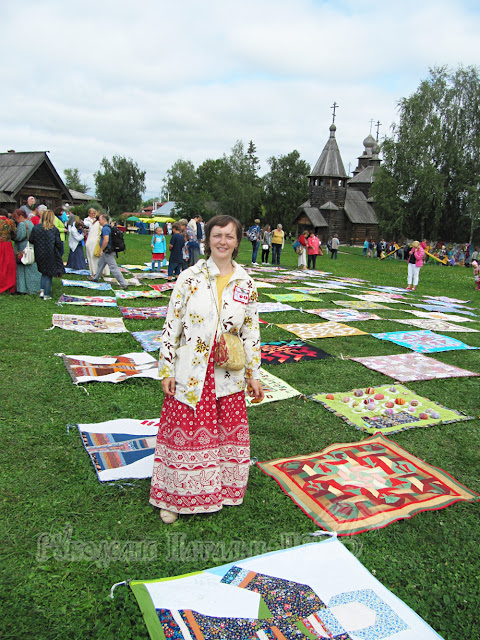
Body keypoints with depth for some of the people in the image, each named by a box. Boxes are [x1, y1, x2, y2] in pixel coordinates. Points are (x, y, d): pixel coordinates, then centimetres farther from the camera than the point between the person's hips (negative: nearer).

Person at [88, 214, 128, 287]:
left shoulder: (105, 228, -20)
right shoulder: (109, 227, 13)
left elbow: (106, 240, -30)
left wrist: (101, 250, -19)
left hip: (108, 252, -11)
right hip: (106, 252, 11)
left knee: (113, 268, -9)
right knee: (100, 264, 25)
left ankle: (124, 283, -9)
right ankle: (95, 278, 43)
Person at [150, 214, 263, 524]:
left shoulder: (246, 283, 3)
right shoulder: (190, 278, -5)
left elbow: (251, 331, 7)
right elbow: (172, 324, -3)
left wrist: (254, 374, 7)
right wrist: (166, 369, -6)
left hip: (228, 375, 3)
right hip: (191, 372, -2)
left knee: (229, 432, 12)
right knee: (185, 433, 7)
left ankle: (223, 488, 35)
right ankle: (174, 497, 26)